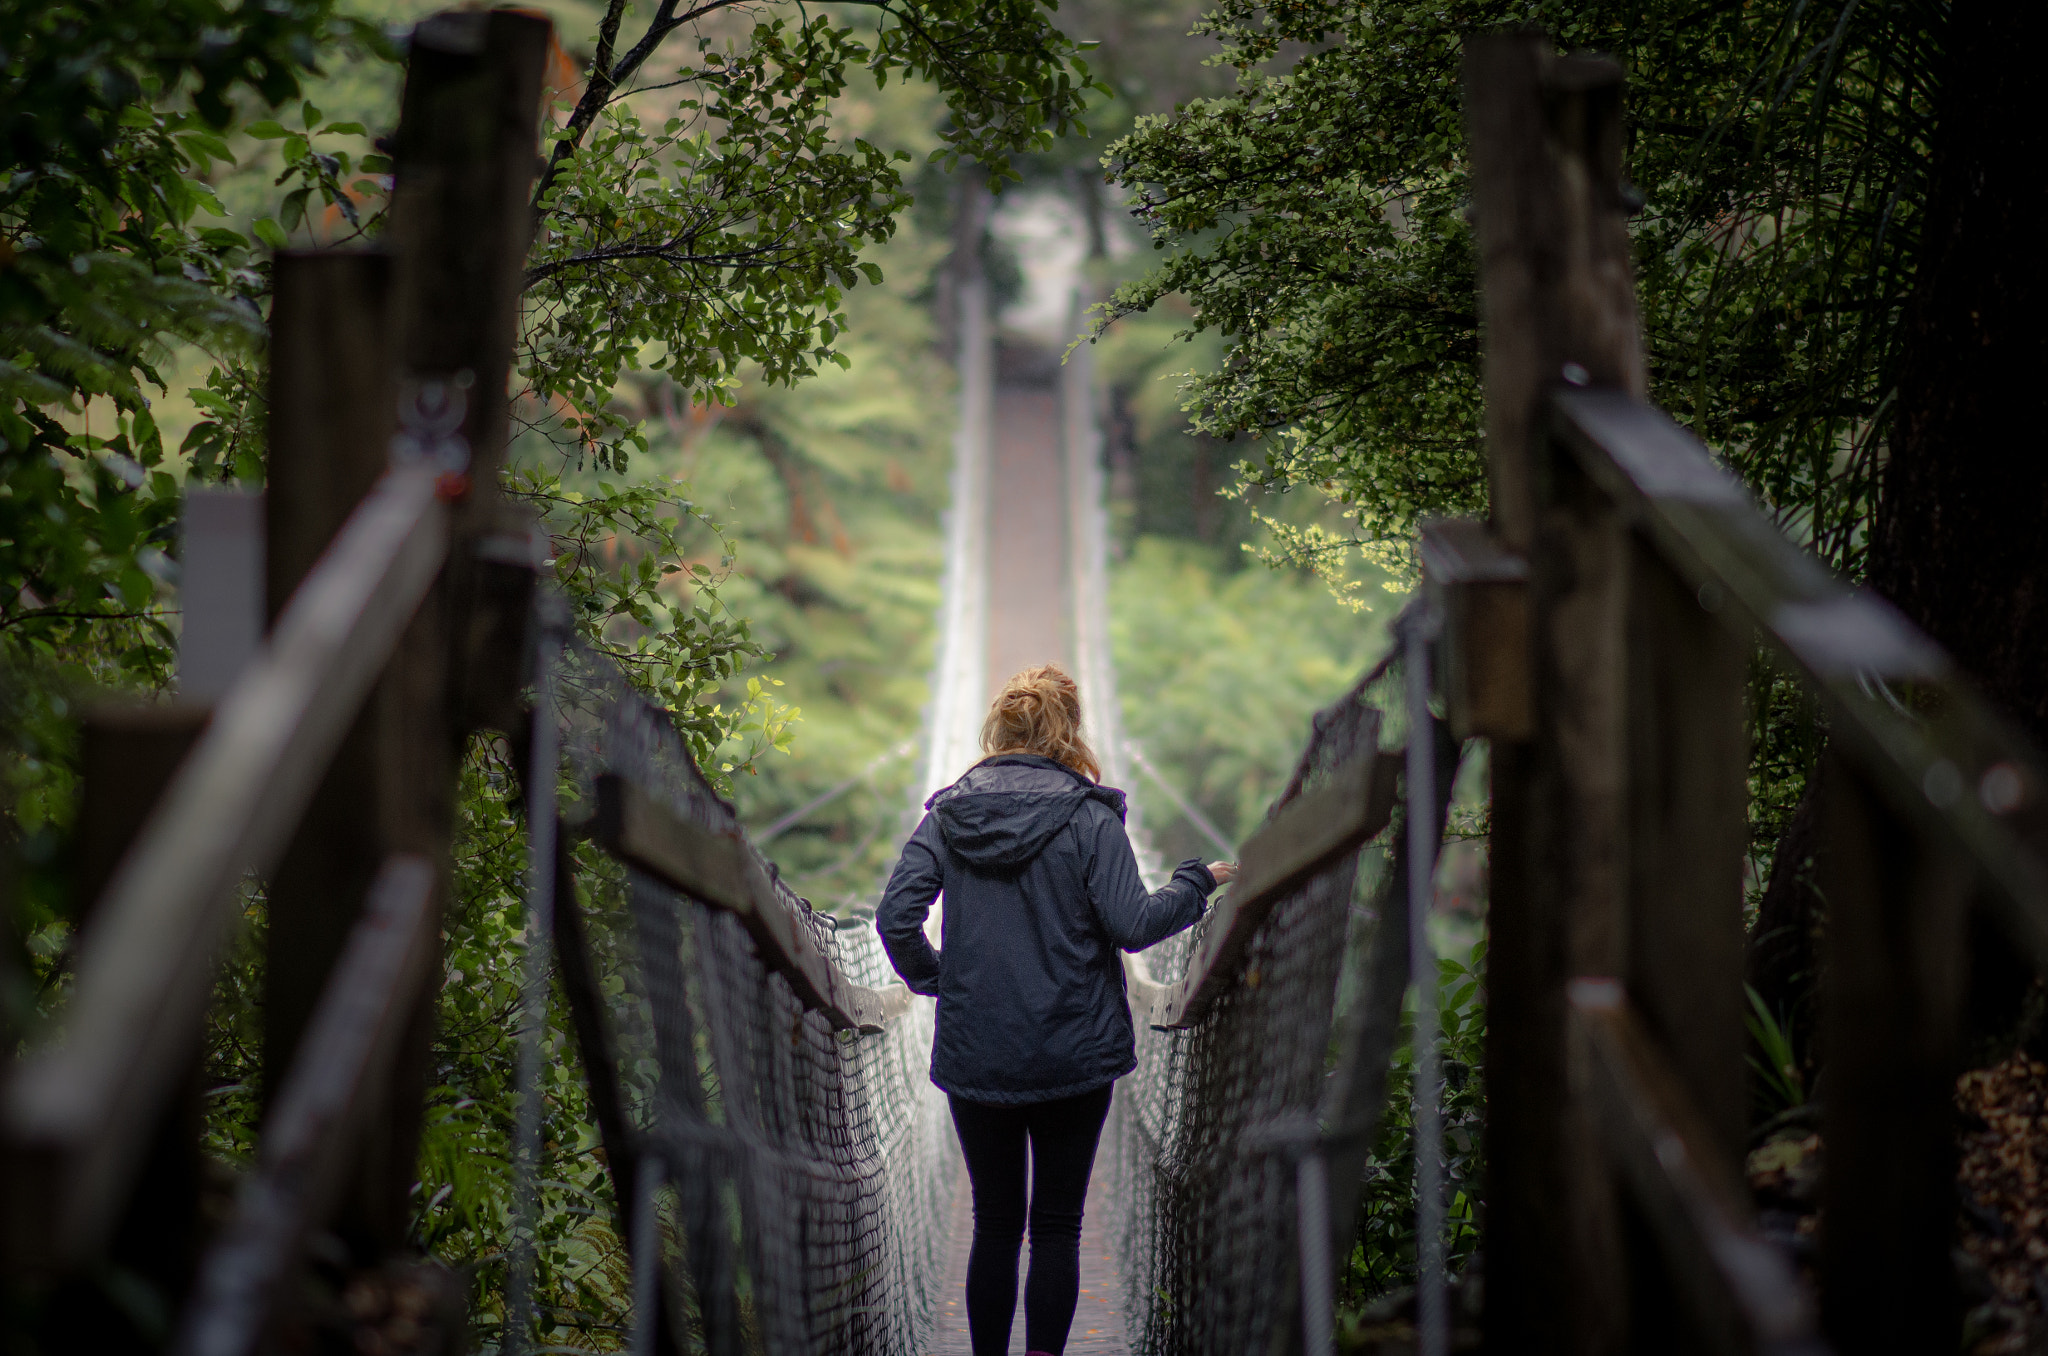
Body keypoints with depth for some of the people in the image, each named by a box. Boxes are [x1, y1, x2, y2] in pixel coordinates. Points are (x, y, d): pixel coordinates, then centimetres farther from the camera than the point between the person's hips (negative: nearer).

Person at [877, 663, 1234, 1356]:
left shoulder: (948, 812, 1)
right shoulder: (1088, 816, -8)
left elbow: (895, 917, -6)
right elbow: (1133, 925, -12)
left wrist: (933, 979, 10)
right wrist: (1200, 881, 3)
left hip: (974, 1057, 2)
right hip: (1073, 1054, -2)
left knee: (995, 1224, 12)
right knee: (1057, 1225, 6)